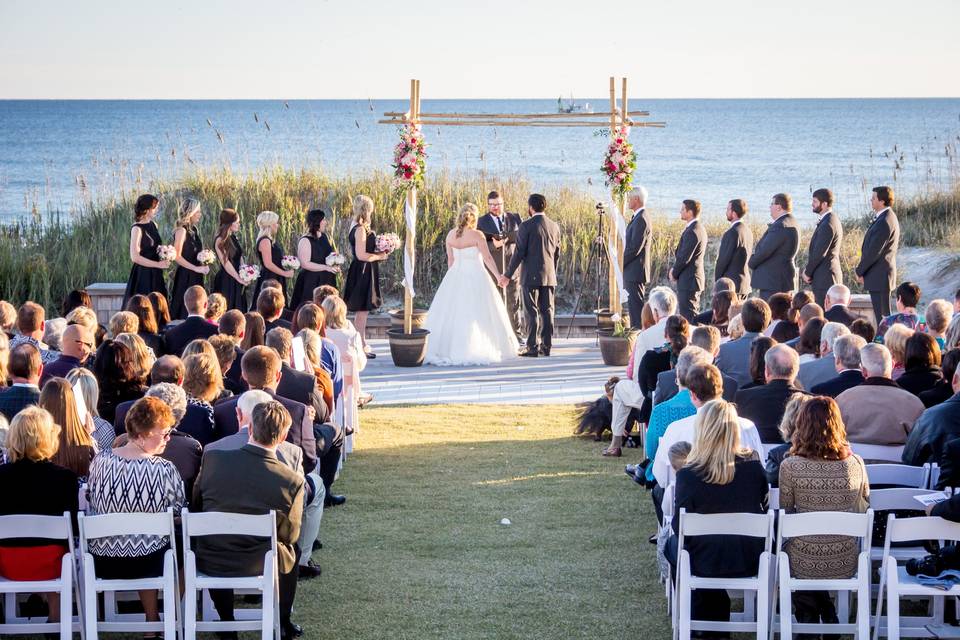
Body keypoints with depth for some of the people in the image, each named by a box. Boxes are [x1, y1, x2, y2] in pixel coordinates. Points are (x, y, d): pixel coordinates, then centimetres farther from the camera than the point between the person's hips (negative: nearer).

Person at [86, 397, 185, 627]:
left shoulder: (100, 461, -9)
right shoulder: (164, 469, -20)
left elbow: (92, 500, 6)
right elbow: (180, 509, -7)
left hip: (102, 564, 4)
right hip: (147, 562, -3)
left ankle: (152, 620, 45)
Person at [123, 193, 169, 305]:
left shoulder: (153, 225, 11)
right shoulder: (137, 229, -12)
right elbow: (135, 257, -17)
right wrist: (158, 264, -15)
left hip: (156, 275, 8)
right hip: (142, 275, -8)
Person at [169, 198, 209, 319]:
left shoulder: (194, 229, 13)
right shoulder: (181, 230, -12)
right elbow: (176, 256, -17)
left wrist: (204, 265, 6)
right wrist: (196, 268, -17)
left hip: (196, 277, 8)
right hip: (185, 277, -8)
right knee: (184, 313, -7)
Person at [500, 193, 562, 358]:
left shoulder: (526, 226, -10)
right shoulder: (554, 227, 7)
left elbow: (519, 253, -12)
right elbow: (557, 254, 13)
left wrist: (508, 275, -6)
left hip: (531, 276, -5)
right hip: (549, 276, 5)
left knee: (532, 312, -2)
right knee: (547, 311, 8)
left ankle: (532, 347, -4)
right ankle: (546, 346, 9)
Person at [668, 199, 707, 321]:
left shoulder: (692, 231, -19)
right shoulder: (699, 228, 14)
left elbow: (684, 257, -20)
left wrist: (674, 273, -5)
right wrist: (674, 269, 9)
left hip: (688, 281, -10)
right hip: (693, 279, 10)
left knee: (687, 316, -9)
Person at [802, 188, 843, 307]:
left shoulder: (827, 224, -17)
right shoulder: (834, 220, 16)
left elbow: (819, 253, -19)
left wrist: (807, 272, -8)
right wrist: (809, 270, 13)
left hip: (824, 278, -10)